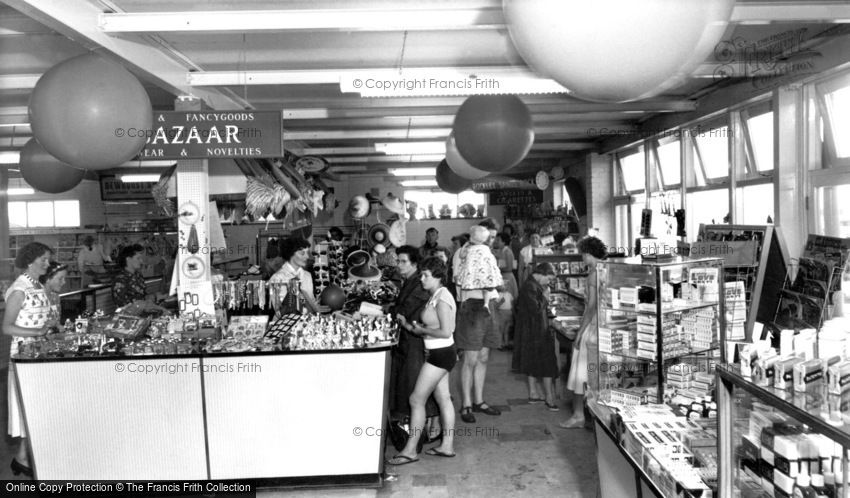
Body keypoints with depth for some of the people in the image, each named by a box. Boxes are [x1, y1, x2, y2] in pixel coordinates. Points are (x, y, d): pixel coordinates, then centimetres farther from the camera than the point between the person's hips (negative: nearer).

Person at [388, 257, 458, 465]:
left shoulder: (442, 298, -19)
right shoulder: (434, 296, 10)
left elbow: (445, 331, -24)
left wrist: (421, 330, -13)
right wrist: (409, 325, 1)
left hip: (441, 354, -10)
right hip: (437, 354, 10)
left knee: (416, 400, -5)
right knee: (443, 398, 14)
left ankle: (410, 451, 2)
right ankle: (447, 445, 22)